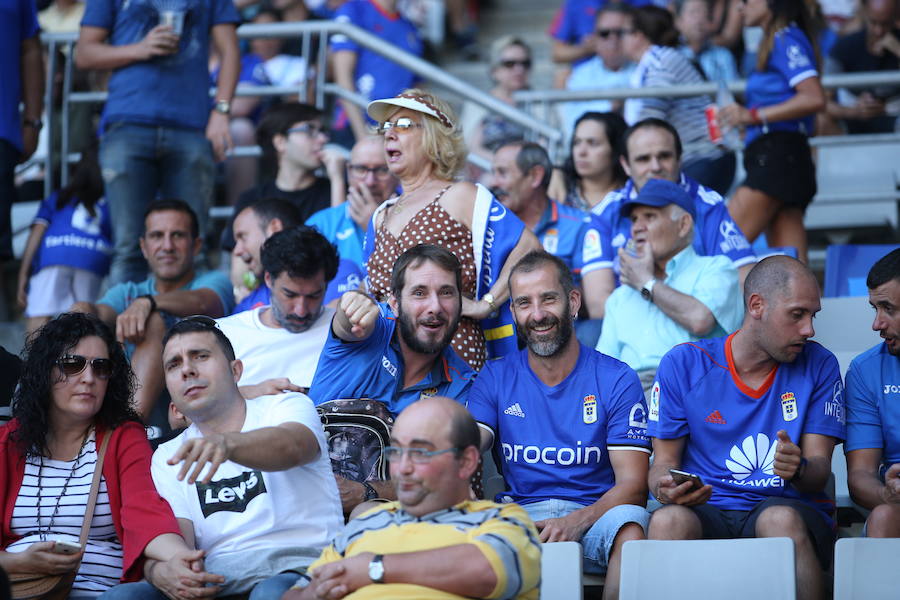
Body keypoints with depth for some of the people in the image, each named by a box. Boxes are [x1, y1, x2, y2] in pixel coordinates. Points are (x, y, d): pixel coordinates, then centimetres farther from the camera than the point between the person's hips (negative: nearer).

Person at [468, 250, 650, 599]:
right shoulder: (495, 378, 13)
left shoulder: (616, 380, 6)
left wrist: (576, 522, -22)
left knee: (630, 524, -35)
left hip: (593, 515, 0)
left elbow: (632, 483, -2)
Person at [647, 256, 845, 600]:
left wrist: (799, 469, -22)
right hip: (707, 512, 0)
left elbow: (819, 473, 3)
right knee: (669, 520, -35)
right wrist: (664, 488, -17)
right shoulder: (683, 364, 6)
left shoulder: (818, 367, 8)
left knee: (781, 520, -36)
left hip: (790, 509, 0)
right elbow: (665, 461, 9)